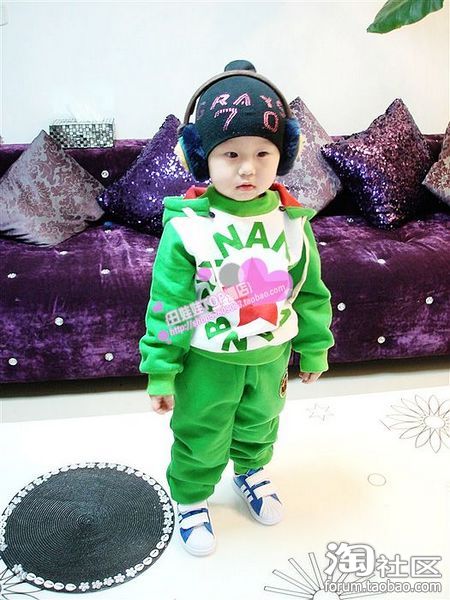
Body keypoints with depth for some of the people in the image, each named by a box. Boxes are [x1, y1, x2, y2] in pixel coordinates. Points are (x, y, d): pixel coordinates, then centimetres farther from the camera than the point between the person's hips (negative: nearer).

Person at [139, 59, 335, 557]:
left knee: (259, 424, 29)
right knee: (200, 440, 17)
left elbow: (310, 291, 1)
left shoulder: (292, 222, -11)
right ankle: (190, 500, 45)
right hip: (207, 362, -3)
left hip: (271, 356, 4)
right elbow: (167, 306, -15)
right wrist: (160, 373, -11)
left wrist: (313, 349, 8)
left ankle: (252, 472, 60)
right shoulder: (186, 228, -22)